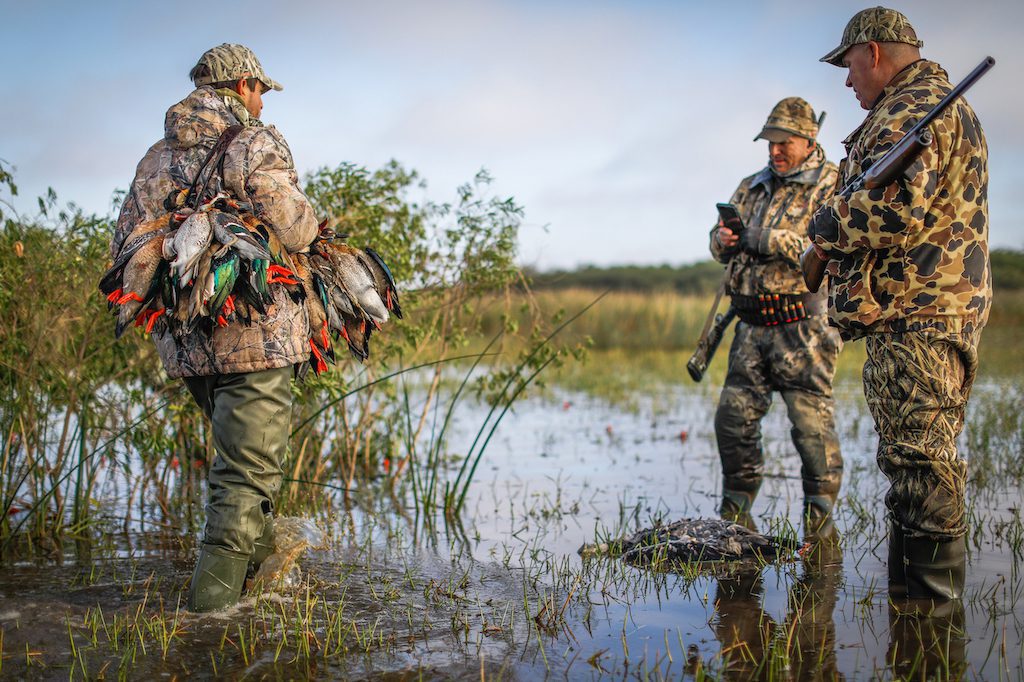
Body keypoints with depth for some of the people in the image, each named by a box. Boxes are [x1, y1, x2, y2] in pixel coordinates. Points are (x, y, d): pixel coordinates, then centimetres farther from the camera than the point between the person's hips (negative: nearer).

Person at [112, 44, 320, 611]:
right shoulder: (257, 144, -5)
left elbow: (124, 250, 14)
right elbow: (291, 227, -19)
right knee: (247, 472, -3)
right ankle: (213, 601, -7)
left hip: (185, 344, 7)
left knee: (241, 455, 24)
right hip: (254, 334, -7)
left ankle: (260, 563, 34)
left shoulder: (154, 159, 15)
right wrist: (312, 223, 3)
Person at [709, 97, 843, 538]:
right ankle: (735, 515, 19)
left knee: (813, 426, -5)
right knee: (733, 419, 6)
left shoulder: (831, 185, -3)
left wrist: (769, 239, -21)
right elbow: (720, 244, 20)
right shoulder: (753, 186, 17)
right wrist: (724, 240, -4)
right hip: (752, 327, 6)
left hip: (802, 325, -6)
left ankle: (820, 526, 5)